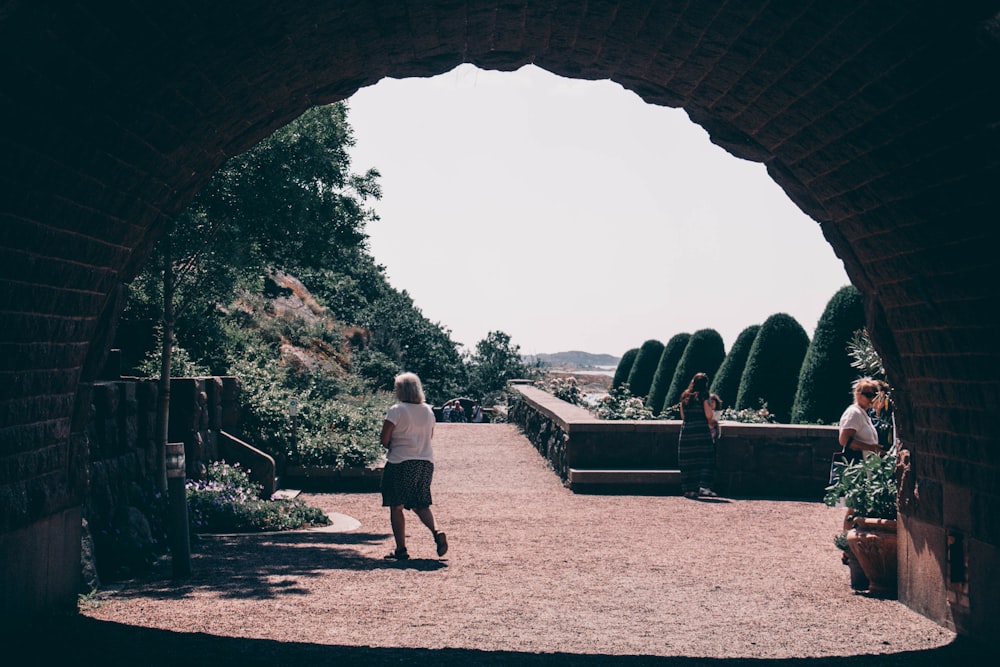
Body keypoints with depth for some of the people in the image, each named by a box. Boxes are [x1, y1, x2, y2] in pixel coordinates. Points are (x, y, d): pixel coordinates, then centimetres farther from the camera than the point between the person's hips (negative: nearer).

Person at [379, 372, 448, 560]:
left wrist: (394, 447, 8)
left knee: (396, 507, 5)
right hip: (426, 462, 6)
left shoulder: (397, 410, -11)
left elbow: (384, 440, -11)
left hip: (400, 462, -6)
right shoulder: (428, 411, 8)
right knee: (421, 505, 16)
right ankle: (437, 532, -9)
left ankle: (401, 549, 5)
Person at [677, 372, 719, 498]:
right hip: (701, 430, -4)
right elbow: (709, 415, -8)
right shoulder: (703, 396, -3)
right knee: (705, 460, 0)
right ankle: (704, 486, -12)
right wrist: (712, 422, 12)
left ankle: (689, 489, 7)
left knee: (688, 461, 6)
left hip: (686, 430, 5)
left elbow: (682, 416, 14)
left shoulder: (685, 397, 12)